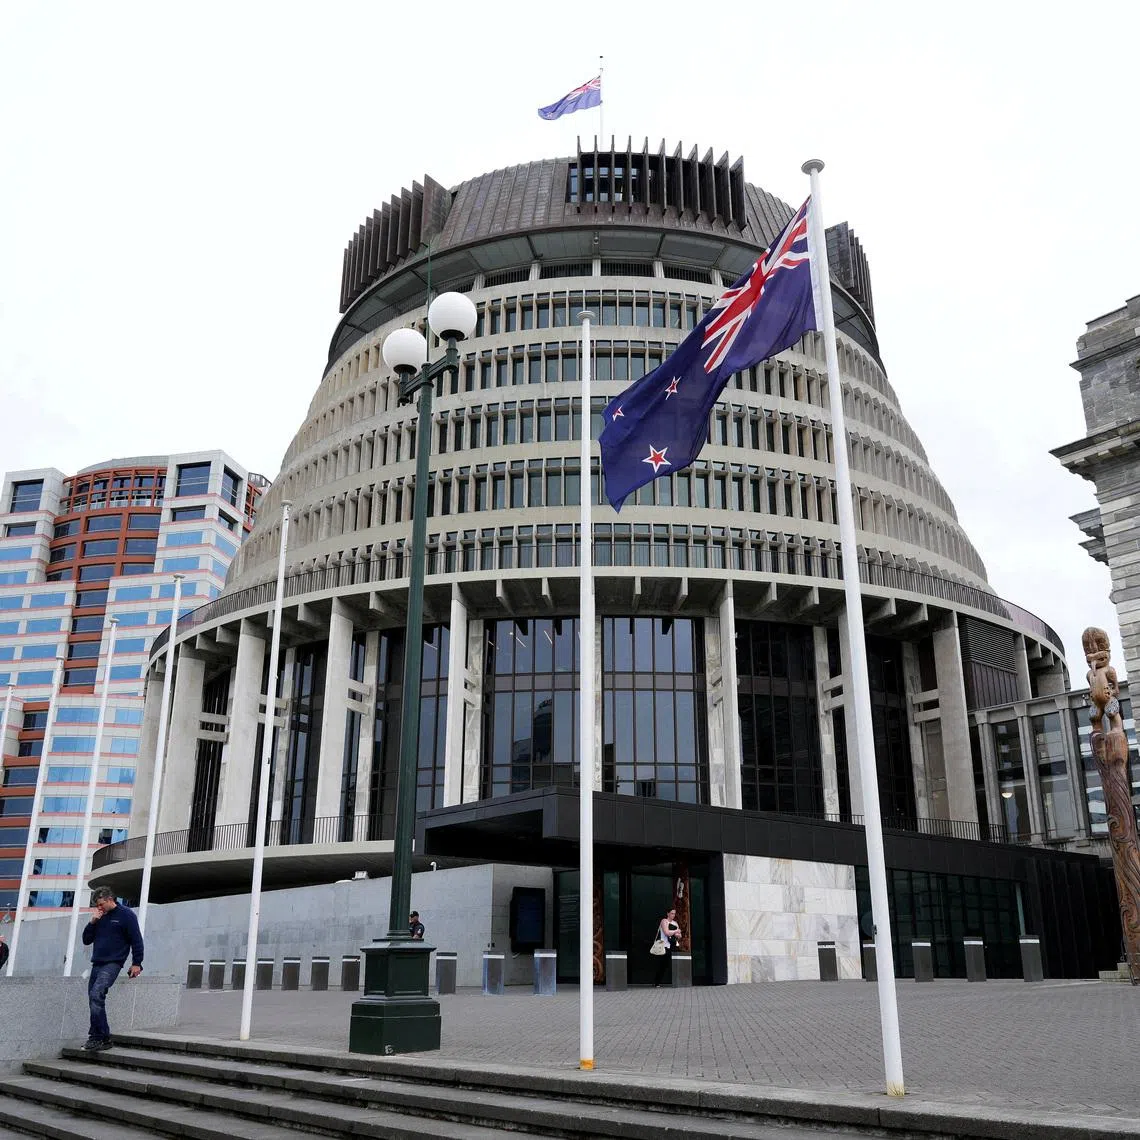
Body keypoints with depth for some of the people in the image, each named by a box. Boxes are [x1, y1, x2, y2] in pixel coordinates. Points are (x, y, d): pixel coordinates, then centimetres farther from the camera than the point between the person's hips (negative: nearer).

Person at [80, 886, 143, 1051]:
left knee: (96, 994, -23)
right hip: (97, 963, 7)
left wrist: (136, 963, -10)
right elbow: (86, 940, 14)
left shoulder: (126, 915, -4)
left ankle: (97, 1036, -20)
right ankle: (104, 1038, 15)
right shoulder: (100, 916, 14)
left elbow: (136, 940, -5)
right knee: (95, 999, 6)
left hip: (113, 963, -7)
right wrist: (93, 922, 0)